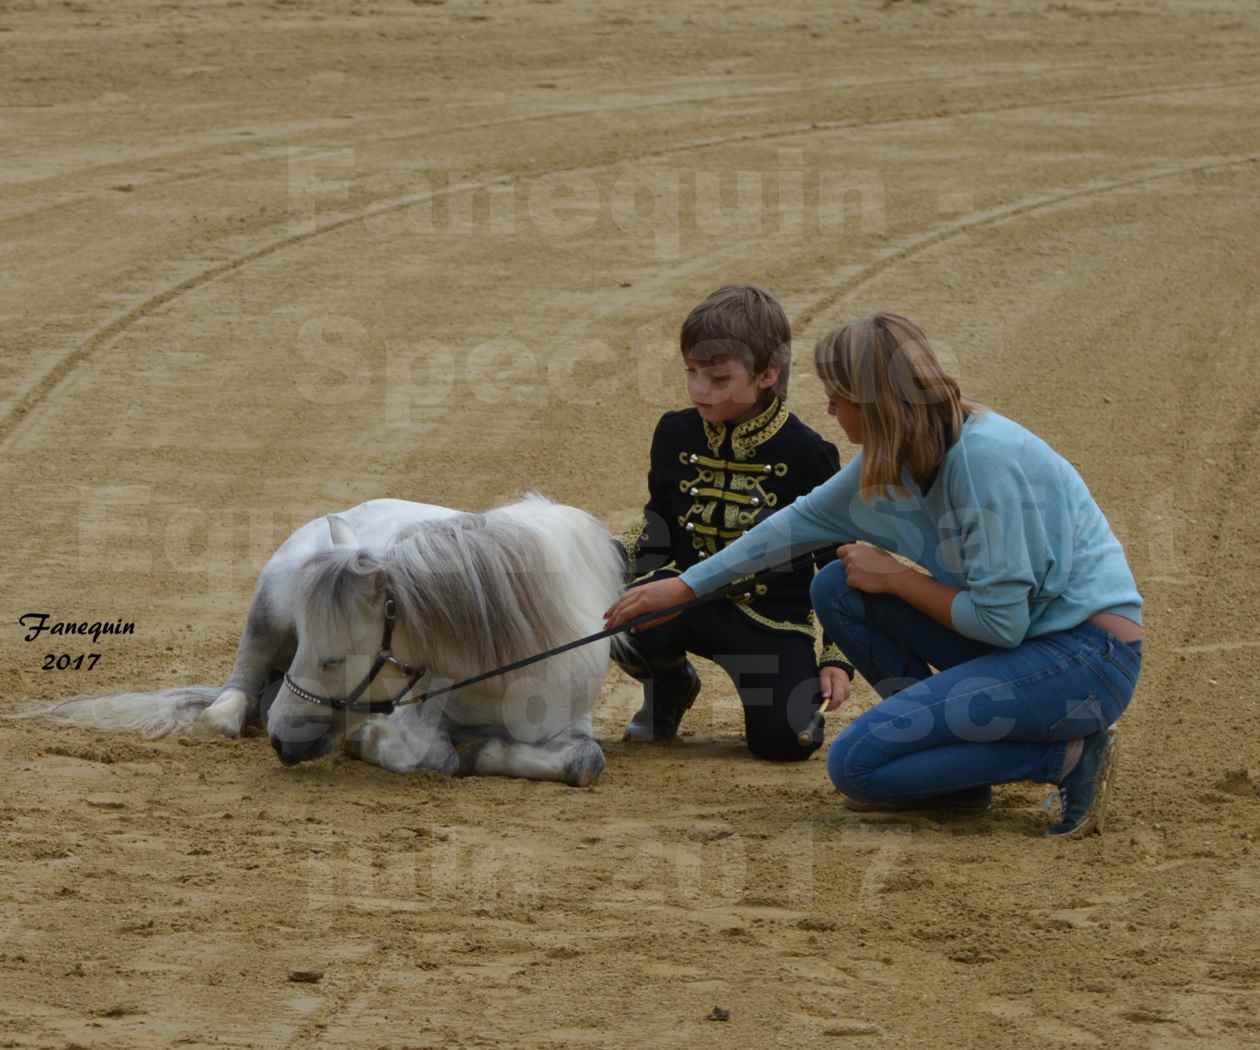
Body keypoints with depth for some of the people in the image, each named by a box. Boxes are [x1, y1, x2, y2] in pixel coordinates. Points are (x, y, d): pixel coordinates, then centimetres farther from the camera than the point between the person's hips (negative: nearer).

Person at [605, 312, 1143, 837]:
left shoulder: (983, 459, -23)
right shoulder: (897, 457, 4)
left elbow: (1001, 623, -21)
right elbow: (802, 521, 20)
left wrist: (895, 578, -8)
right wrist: (682, 587, 24)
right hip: (1022, 635, 9)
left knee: (856, 763, -14)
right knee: (837, 589, 6)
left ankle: (1065, 756, -8)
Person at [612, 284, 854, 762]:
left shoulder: (806, 454, -9)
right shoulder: (676, 435, 2)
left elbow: (838, 561, -2)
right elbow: (656, 531, 14)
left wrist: (837, 656, -6)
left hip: (771, 615, -2)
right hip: (690, 596, 3)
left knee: (786, 738, -22)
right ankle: (669, 685, 6)